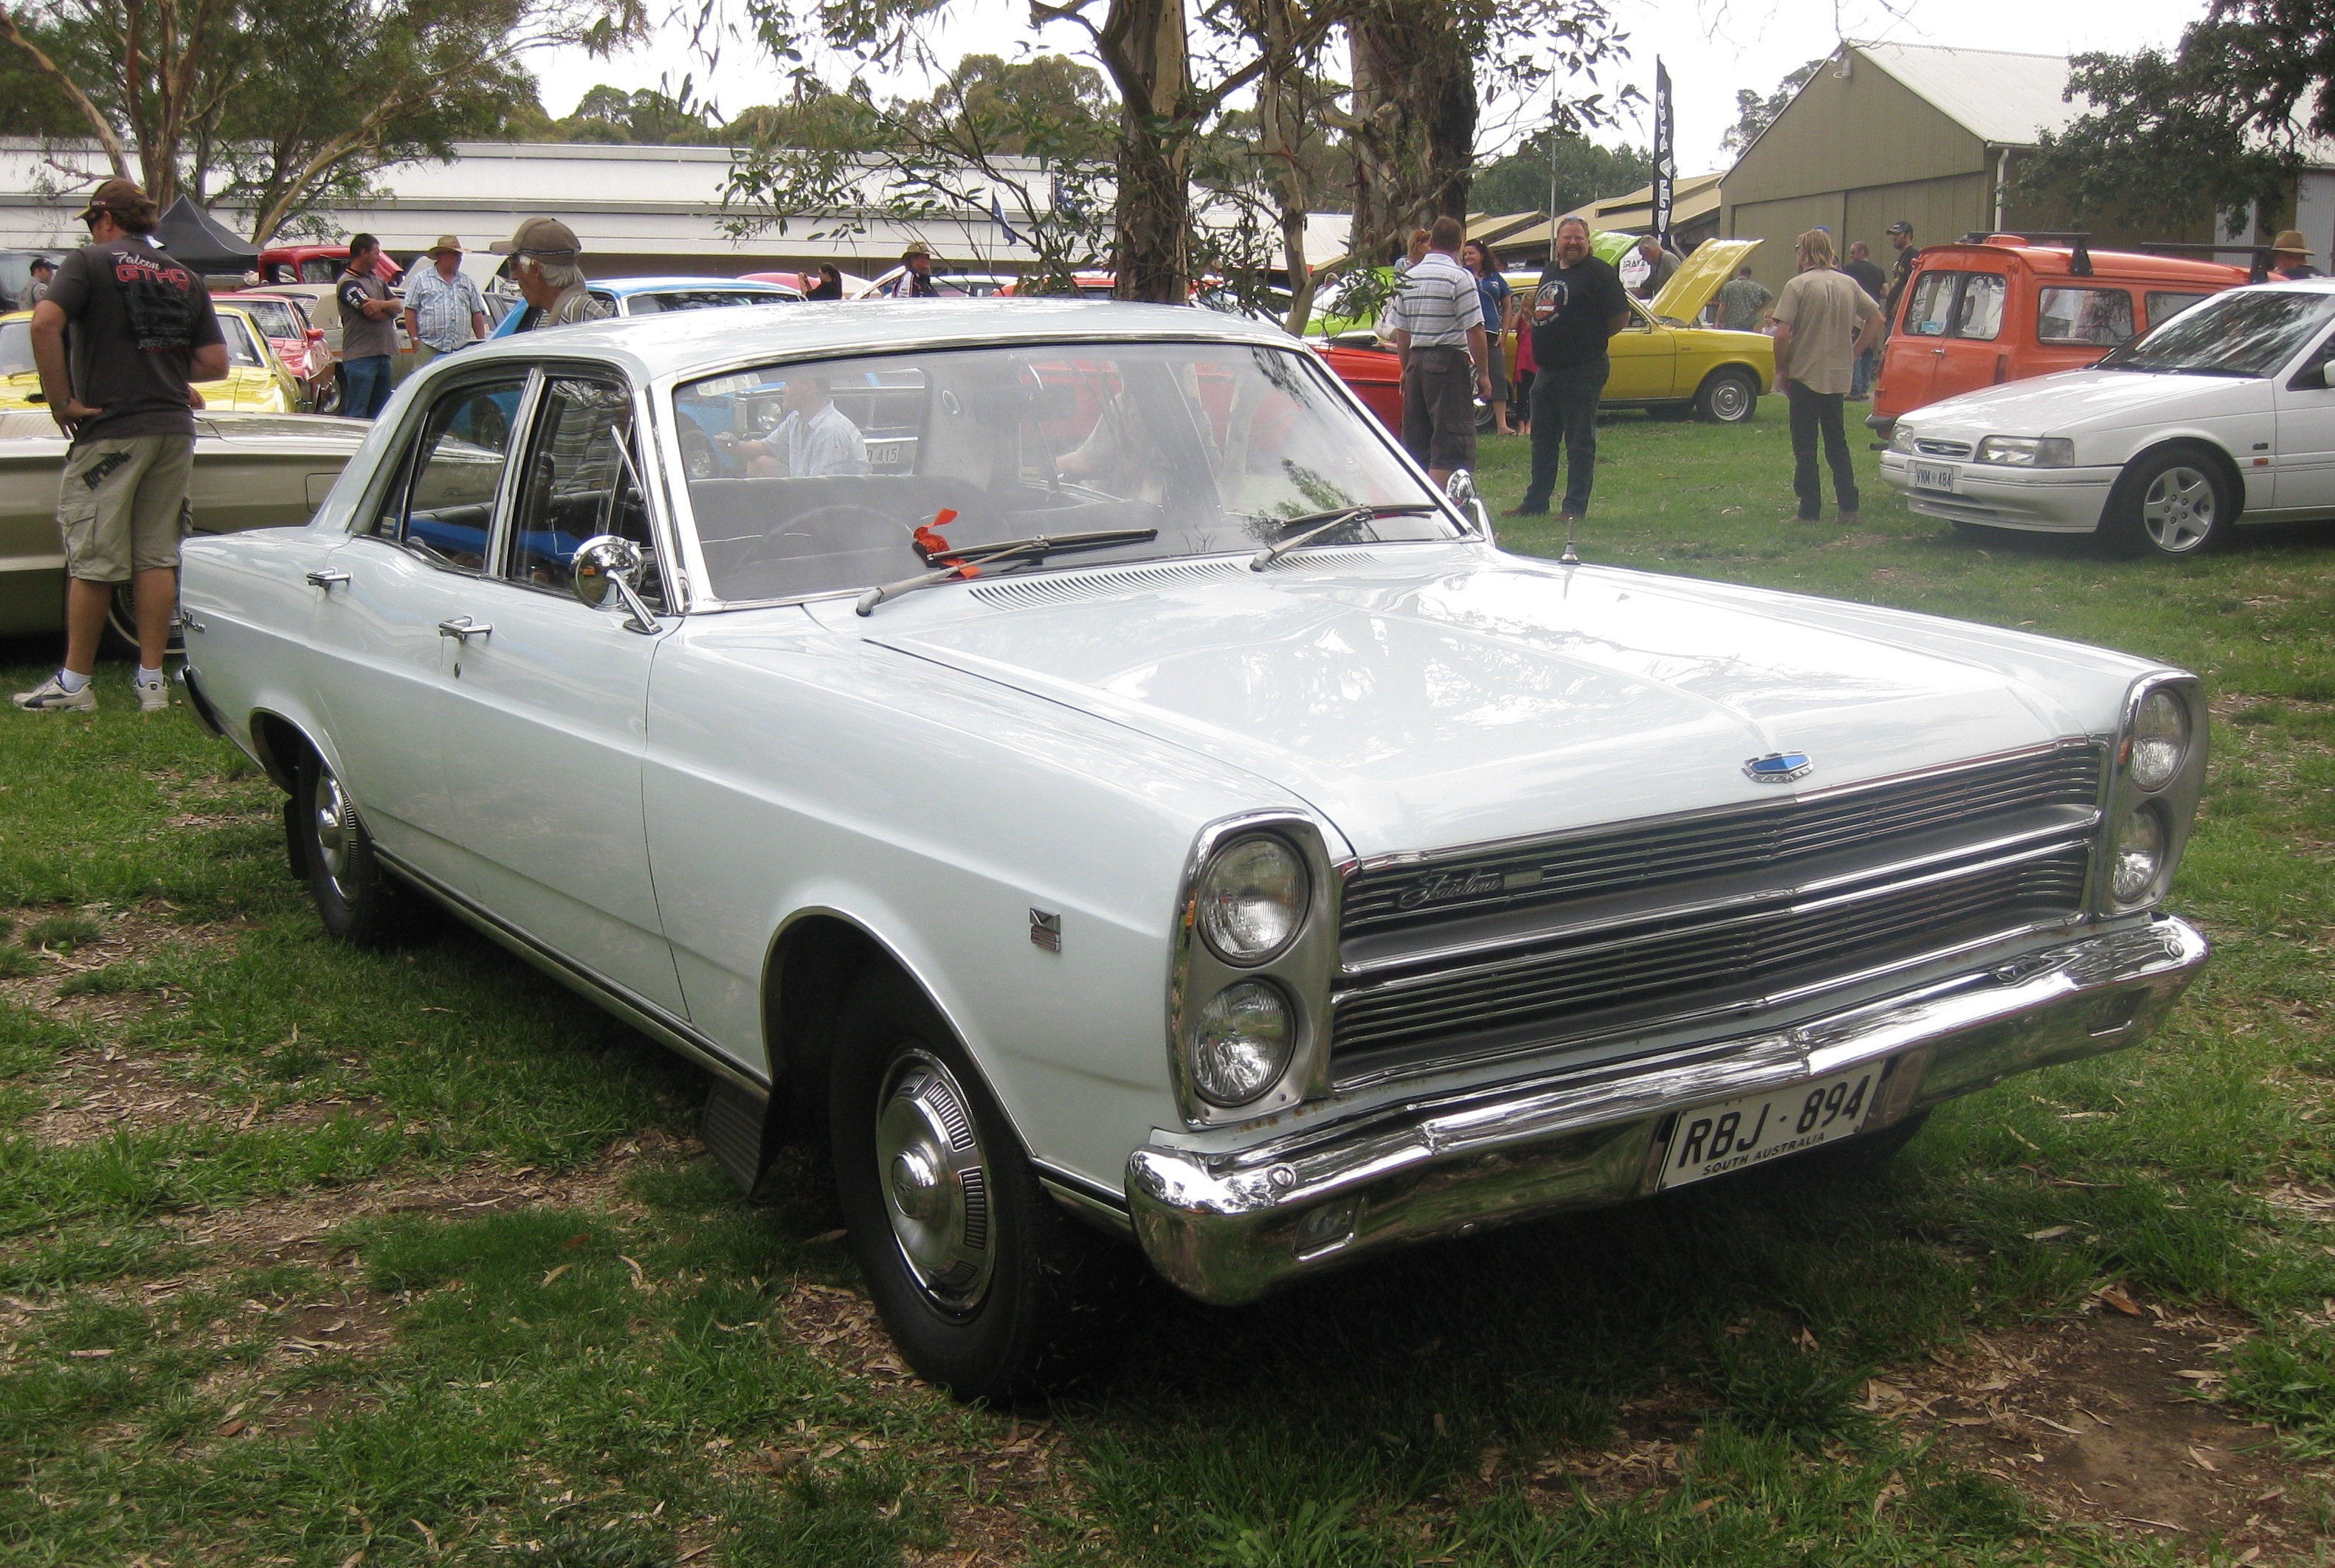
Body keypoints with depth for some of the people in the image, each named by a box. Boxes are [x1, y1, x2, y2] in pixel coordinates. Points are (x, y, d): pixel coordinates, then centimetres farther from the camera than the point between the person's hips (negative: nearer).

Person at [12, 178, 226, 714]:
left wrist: (61, 401, -12)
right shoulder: (185, 278, 11)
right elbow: (215, 363, 8)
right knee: (157, 557, 8)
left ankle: (74, 682, 10)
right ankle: (152, 681, 9)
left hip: (110, 431, -5)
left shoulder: (91, 262, -3)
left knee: (93, 561, 2)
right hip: (173, 430, 5)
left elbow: (45, 323, -19)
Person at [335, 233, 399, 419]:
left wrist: (381, 304, -16)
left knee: (380, 413, 12)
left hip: (382, 354, 8)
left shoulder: (378, 280, 18)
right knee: (357, 414, -7)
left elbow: (397, 306, 5)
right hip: (360, 356, -8)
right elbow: (373, 314, -17)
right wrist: (389, 308, 3)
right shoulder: (348, 283, -9)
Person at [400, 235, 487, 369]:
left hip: (461, 348, 4)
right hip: (429, 348, -4)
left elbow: (477, 313, 16)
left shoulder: (467, 282, 18)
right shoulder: (421, 279, 6)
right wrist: (415, 339, -7)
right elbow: (410, 311, 1)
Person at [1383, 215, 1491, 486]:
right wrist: (1483, 374, -4)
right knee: (1451, 444, -6)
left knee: (1416, 441, 13)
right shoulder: (1460, 277, -9)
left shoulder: (1409, 278, 10)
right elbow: (1474, 331, -12)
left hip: (1416, 360, 7)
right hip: (1450, 362, -7)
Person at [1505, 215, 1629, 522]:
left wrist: (1591, 338, -1)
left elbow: (1621, 317, -9)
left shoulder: (1599, 273, -8)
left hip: (1581, 371, -8)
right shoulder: (1550, 271, 15)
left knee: (1580, 442, -2)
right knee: (1542, 440, 14)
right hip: (1546, 370, 8)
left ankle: (1575, 507, 1)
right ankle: (1535, 502, 23)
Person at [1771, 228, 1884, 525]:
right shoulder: (1849, 284, 5)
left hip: (1805, 375, -5)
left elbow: (1782, 335, -18)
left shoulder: (1798, 285, -12)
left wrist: (1781, 369, -5)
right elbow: (1876, 319, 10)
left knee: (1805, 447, 3)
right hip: (1839, 376, 5)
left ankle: (1810, 511, 3)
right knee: (1837, 444, 16)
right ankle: (1849, 508, 13)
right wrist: (1853, 353, 13)